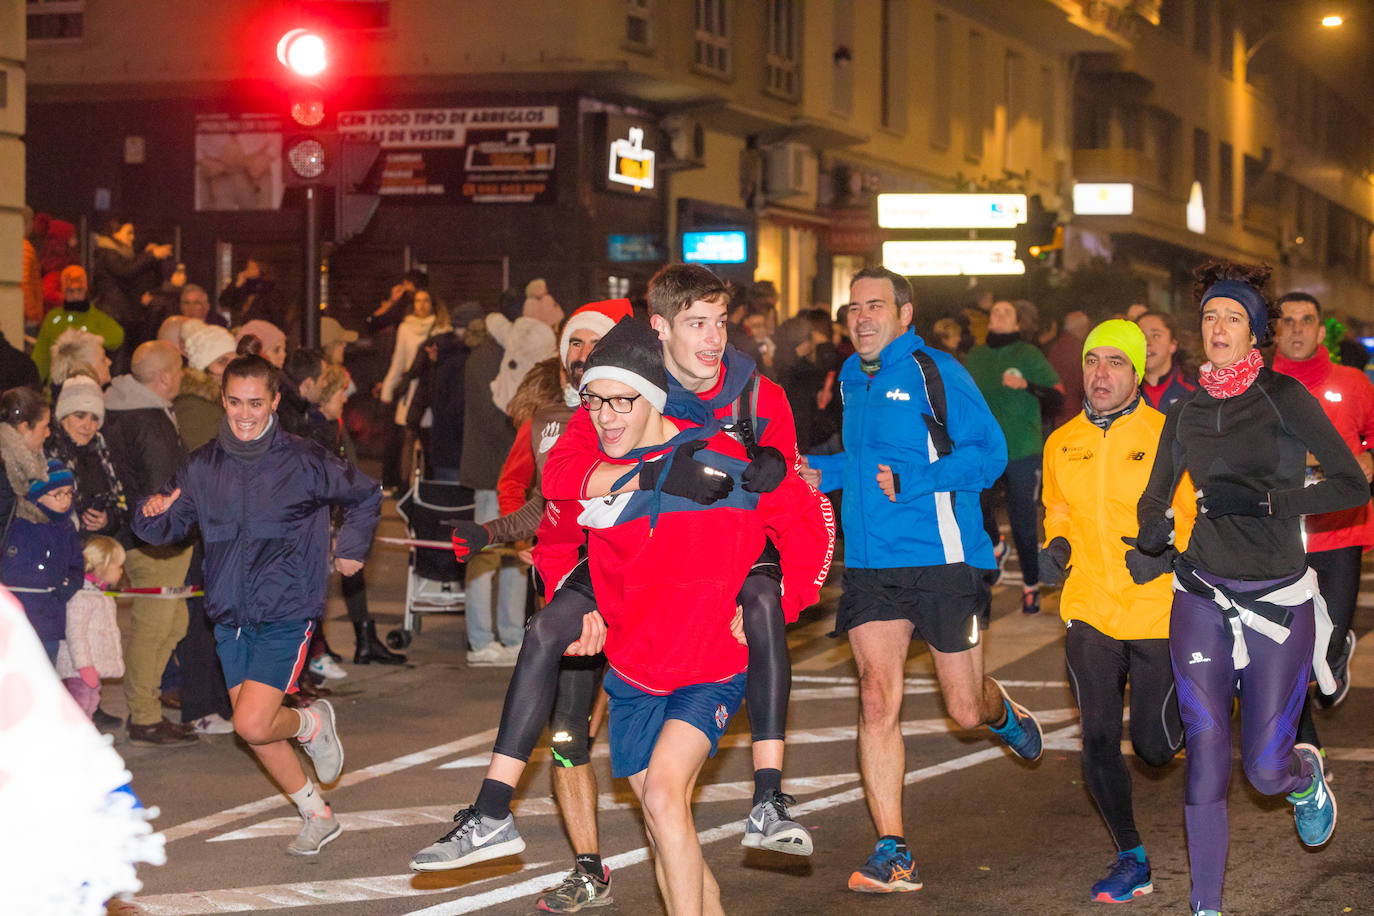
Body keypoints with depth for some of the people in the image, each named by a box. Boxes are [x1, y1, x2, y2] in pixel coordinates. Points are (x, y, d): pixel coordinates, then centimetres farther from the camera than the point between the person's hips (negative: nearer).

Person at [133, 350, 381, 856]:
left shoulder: (305, 461, -9)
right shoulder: (203, 467, 1)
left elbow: (365, 495, 7)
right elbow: (165, 530, 7)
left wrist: (352, 547, -3)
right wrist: (153, 511, -14)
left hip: (287, 614, -5)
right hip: (230, 618, 5)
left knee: (252, 724, -17)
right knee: (257, 734, 10)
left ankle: (313, 722, 16)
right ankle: (317, 815, 30)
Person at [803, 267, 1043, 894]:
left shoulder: (935, 372, -8)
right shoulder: (852, 377, 14)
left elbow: (988, 453, -13)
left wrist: (911, 481, -22)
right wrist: (820, 470, 11)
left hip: (942, 560, -5)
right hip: (870, 566, 5)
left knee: (966, 712, 5)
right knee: (877, 700, -10)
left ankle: (1003, 711, 44)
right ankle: (892, 853, -7)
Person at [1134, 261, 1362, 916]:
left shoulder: (1283, 396, -6)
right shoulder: (1187, 412, 8)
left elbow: (1353, 486, -9)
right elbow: (1154, 499, 18)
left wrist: (1263, 500, -19)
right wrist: (1152, 532, -4)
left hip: (1278, 602, -3)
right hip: (1202, 598, 3)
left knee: (1266, 770, -1)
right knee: (1206, 759, -6)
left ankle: (1308, 775, 36)